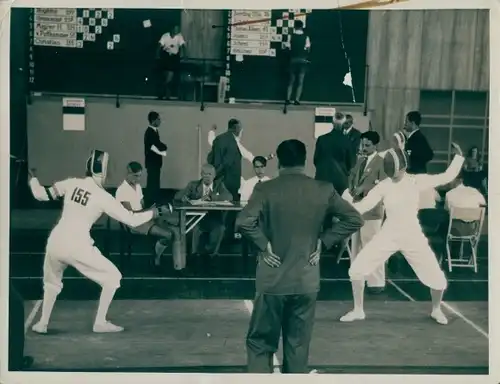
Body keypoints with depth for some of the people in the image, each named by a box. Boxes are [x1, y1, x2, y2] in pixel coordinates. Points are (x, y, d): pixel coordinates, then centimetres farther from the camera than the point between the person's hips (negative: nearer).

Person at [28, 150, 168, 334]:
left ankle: (42, 323, 27)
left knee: (52, 282, 33)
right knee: (112, 277, 12)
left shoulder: (72, 183, 5)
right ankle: (100, 322, 9)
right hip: (77, 246, -5)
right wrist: (154, 212, 11)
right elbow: (131, 220, -4)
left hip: (55, 242, 5)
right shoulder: (103, 196, -5)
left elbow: (41, 195, 13)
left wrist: (32, 177, 30)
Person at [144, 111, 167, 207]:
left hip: (156, 162, 10)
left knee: (155, 184, 13)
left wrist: (163, 147, -3)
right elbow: (151, 146, -22)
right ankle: (149, 205, -2)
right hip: (152, 162, -10)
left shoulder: (155, 131, 13)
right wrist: (161, 152, -12)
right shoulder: (149, 132, -16)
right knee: (152, 185, -6)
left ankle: (153, 204, 19)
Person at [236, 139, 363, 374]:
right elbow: (354, 219, -1)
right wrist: (324, 241, 2)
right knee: (298, 347, 13)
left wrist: (263, 245, -9)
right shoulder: (323, 190, -1)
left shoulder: (265, 189, -9)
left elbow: (243, 222, -23)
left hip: (273, 279, -2)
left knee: (260, 343, 10)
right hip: (307, 281, 2)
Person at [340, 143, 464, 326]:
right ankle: (358, 310, 10)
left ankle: (436, 310, 29)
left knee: (437, 278, -4)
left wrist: (459, 156, -9)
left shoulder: (416, 181, -10)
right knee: (356, 269, -9)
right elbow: (362, 206, -17)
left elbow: (447, 177, -5)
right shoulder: (383, 186, -9)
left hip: (413, 237, -1)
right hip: (388, 236, 1)